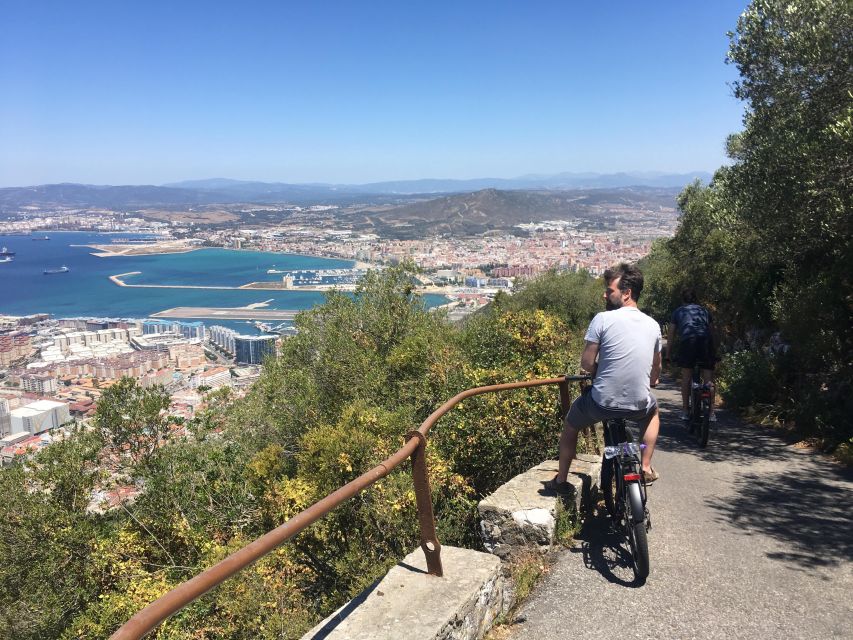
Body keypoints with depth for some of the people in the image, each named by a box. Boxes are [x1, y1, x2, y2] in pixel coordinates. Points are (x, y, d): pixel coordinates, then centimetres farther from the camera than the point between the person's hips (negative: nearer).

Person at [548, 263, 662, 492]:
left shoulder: (602, 319, -11)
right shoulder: (653, 325, 5)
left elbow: (586, 364, -11)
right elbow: (656, 370, 15)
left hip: (602, 404, -3)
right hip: (639, 407, 4)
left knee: (570, 425, 27)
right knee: (653, 410, 40)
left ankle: (561, 480, 35)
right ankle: (646, 467, 34)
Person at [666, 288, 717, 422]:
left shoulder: (678, 311, 22)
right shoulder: (705, 311, 27)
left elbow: (671, 334, 21)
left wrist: (668, 355, 26)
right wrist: (714, 353, 36)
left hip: (687, 341, -1)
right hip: (705, 341, 1)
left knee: (686, 376, 9)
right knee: (709, 379, 7)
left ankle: (685, 410, 12)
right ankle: (711, 412, 8)